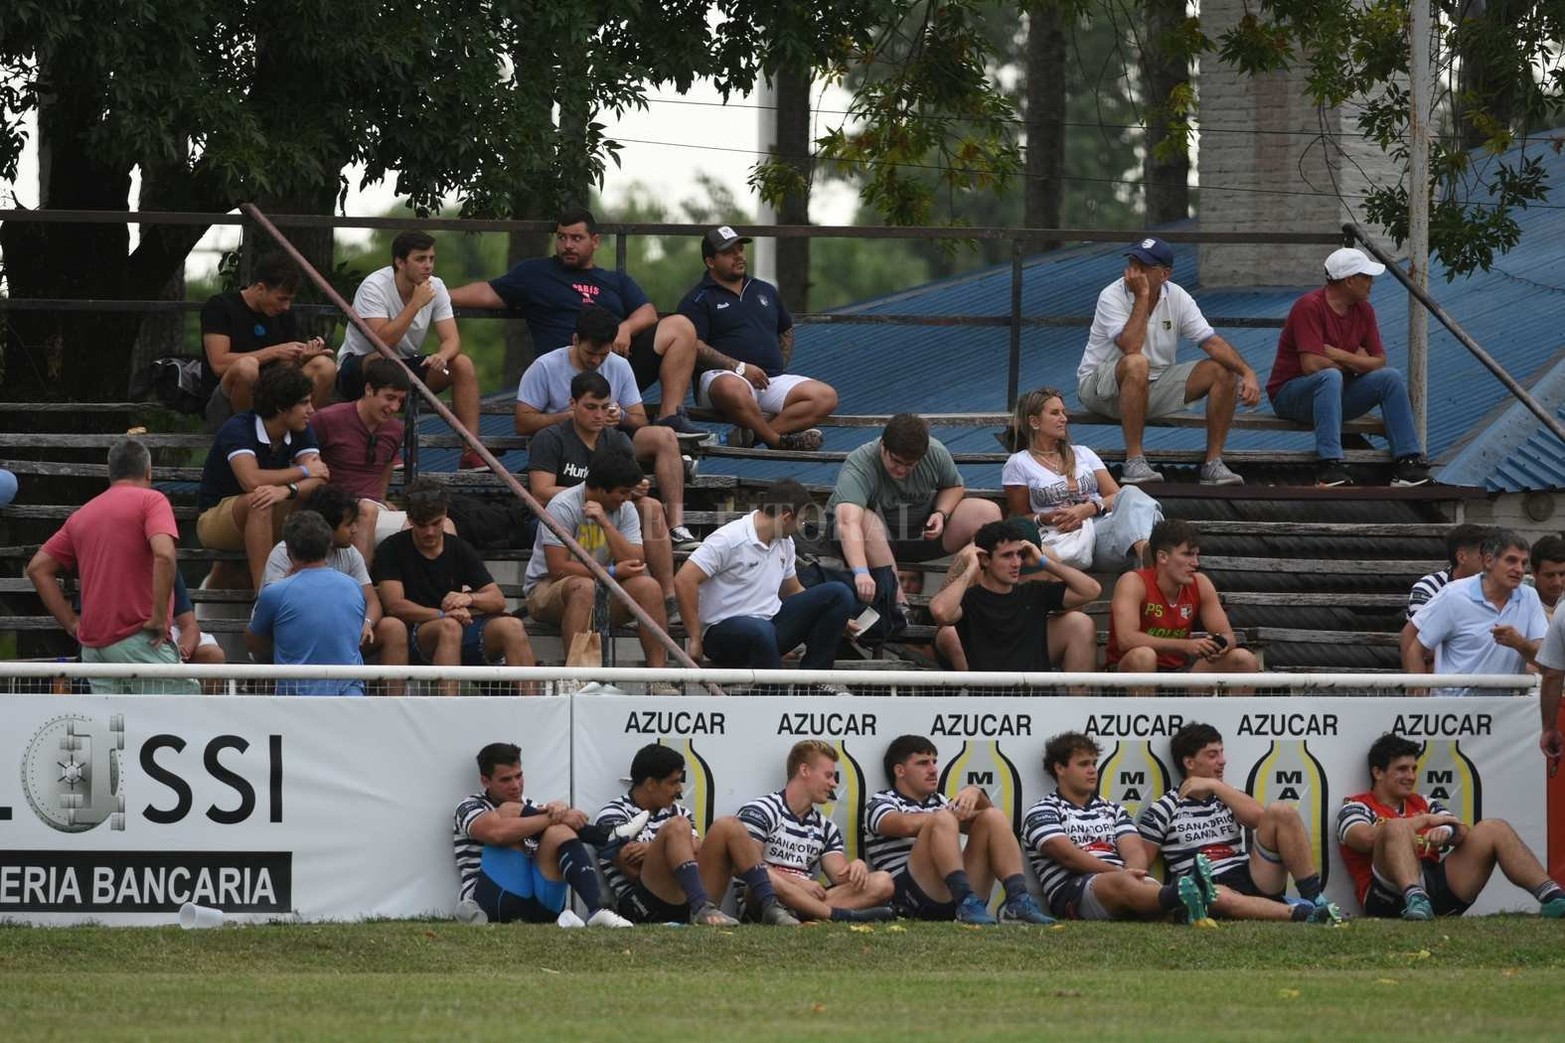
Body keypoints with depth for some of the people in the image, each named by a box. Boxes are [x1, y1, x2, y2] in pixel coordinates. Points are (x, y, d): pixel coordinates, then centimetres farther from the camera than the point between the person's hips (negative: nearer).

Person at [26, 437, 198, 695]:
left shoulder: (82, 514, 19)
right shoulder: (150, 501, -1)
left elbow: (37, 568, 19)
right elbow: (164, 555, -18)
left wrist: (72, 624, 15)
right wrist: (159, 618, -12)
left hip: (93, 645, 6)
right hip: (138, 641, -6)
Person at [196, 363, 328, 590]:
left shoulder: (301, 434, -1)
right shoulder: (239, 429, -19)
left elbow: (318, 480, -16)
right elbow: (252, 481, -34)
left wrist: (287, 490, -39)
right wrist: (303, 472, -21)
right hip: (214, 518, -7)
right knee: (258, 499, -35)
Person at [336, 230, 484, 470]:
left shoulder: (435, 287, -4)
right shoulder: (375, 288, -22)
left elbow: (452, 339, -9)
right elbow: (383, 341, -32)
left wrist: (442, 356, -33)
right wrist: (416, 304, -31)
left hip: (407, 366, 6)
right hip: (357, 368, -6)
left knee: (463, 365, -14)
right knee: (382, 361, -40)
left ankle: (471, 452, -17)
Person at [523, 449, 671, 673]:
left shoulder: (625, 510, 1)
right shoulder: (563, 507, -16)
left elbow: (636, 564, -11)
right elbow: (558, 569, -21)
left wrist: (606, 523, -20)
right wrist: (612, 572, -21)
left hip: (603, 591, 5)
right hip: (546, 588, -5)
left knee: (649, 587, -21)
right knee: (584, 587, -38)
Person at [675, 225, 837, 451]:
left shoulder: (766, 291, 26)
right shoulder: (697, 301, 5)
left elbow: (786, 331, 36)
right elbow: (695, 347, -8)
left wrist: (779, 368, 17)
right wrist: (740, 368, -17)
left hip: (773, 381, 6)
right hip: (722, 375, -6)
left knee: (826, 396, -19)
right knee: (732, 389, -44)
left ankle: (751, 433, -33)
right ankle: (777, 439, -28)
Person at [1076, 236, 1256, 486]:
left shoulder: (1177, 297, -2)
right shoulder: (1112, 297, -17)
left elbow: (1212, 343, -6)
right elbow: (1130, 348, -31)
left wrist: (1248, 373, -21)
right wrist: (1142, 297, -26)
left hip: (1155, 386, 6)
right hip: (1100, 387, -5)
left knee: (1224, 372, -9)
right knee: (1137, 364, -40)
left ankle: (1213, 463, -7)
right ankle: (1134, 462, -35)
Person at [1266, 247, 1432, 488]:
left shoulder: (1364, 310, 4)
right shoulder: (1310, 307, -19)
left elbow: (1379, 362, 2)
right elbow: (1312, 365, -27)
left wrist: (1339, 355, -16)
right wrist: (1355, 362, -9)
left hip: (1335, 395, 7)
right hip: (1290, 394, -7)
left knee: (1391, 378, -11)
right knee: (1331, 377, -37)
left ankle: (1407, 462, -15)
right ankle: (1331, 466, -46)